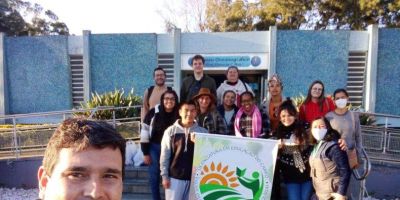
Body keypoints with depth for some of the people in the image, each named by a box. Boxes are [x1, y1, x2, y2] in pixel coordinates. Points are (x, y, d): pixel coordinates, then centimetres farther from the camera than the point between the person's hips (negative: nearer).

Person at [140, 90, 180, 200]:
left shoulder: (179, 115, -8)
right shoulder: (153, 113, -11)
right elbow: (145, 132, -7)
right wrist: (145, 153, -6)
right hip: (154, 147, 0)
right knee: (154, 175, 9)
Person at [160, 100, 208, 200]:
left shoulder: (202, 132, 0)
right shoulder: (170, 131, -2)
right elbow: (165, 155, 0)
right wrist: (164, 176, -3)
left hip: (195, 178, 1)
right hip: (175, 177, -1)